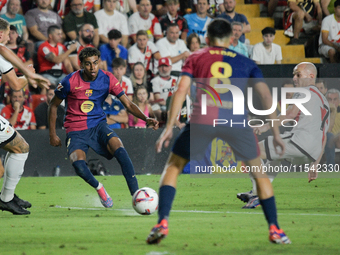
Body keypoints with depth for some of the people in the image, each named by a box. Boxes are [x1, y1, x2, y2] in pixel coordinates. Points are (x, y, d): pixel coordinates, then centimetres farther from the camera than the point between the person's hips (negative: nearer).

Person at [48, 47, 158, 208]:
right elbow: (53, 105, 2)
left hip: (98, 125, 2)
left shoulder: (107, 79, -5)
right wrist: (52, 134, 1)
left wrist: (145, 118, -21)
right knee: (78, 163, -31)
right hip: (76, 130, -2)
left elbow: (128, 104, -4)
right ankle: (99, 188, 0)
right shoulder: (71, 81, -11)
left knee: (119, 149, -28)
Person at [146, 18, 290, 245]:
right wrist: (276, 132, 18)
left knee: (173, 166, 18)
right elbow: (266, 95, 16)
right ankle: (274, 229, 15)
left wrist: (169, 128, 5)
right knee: (259, 171, 22)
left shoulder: (195, 59, 22)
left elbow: (181, 91, 8)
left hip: (202, 119, -1)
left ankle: (162, 223, 1)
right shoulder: (245, 63, 25)